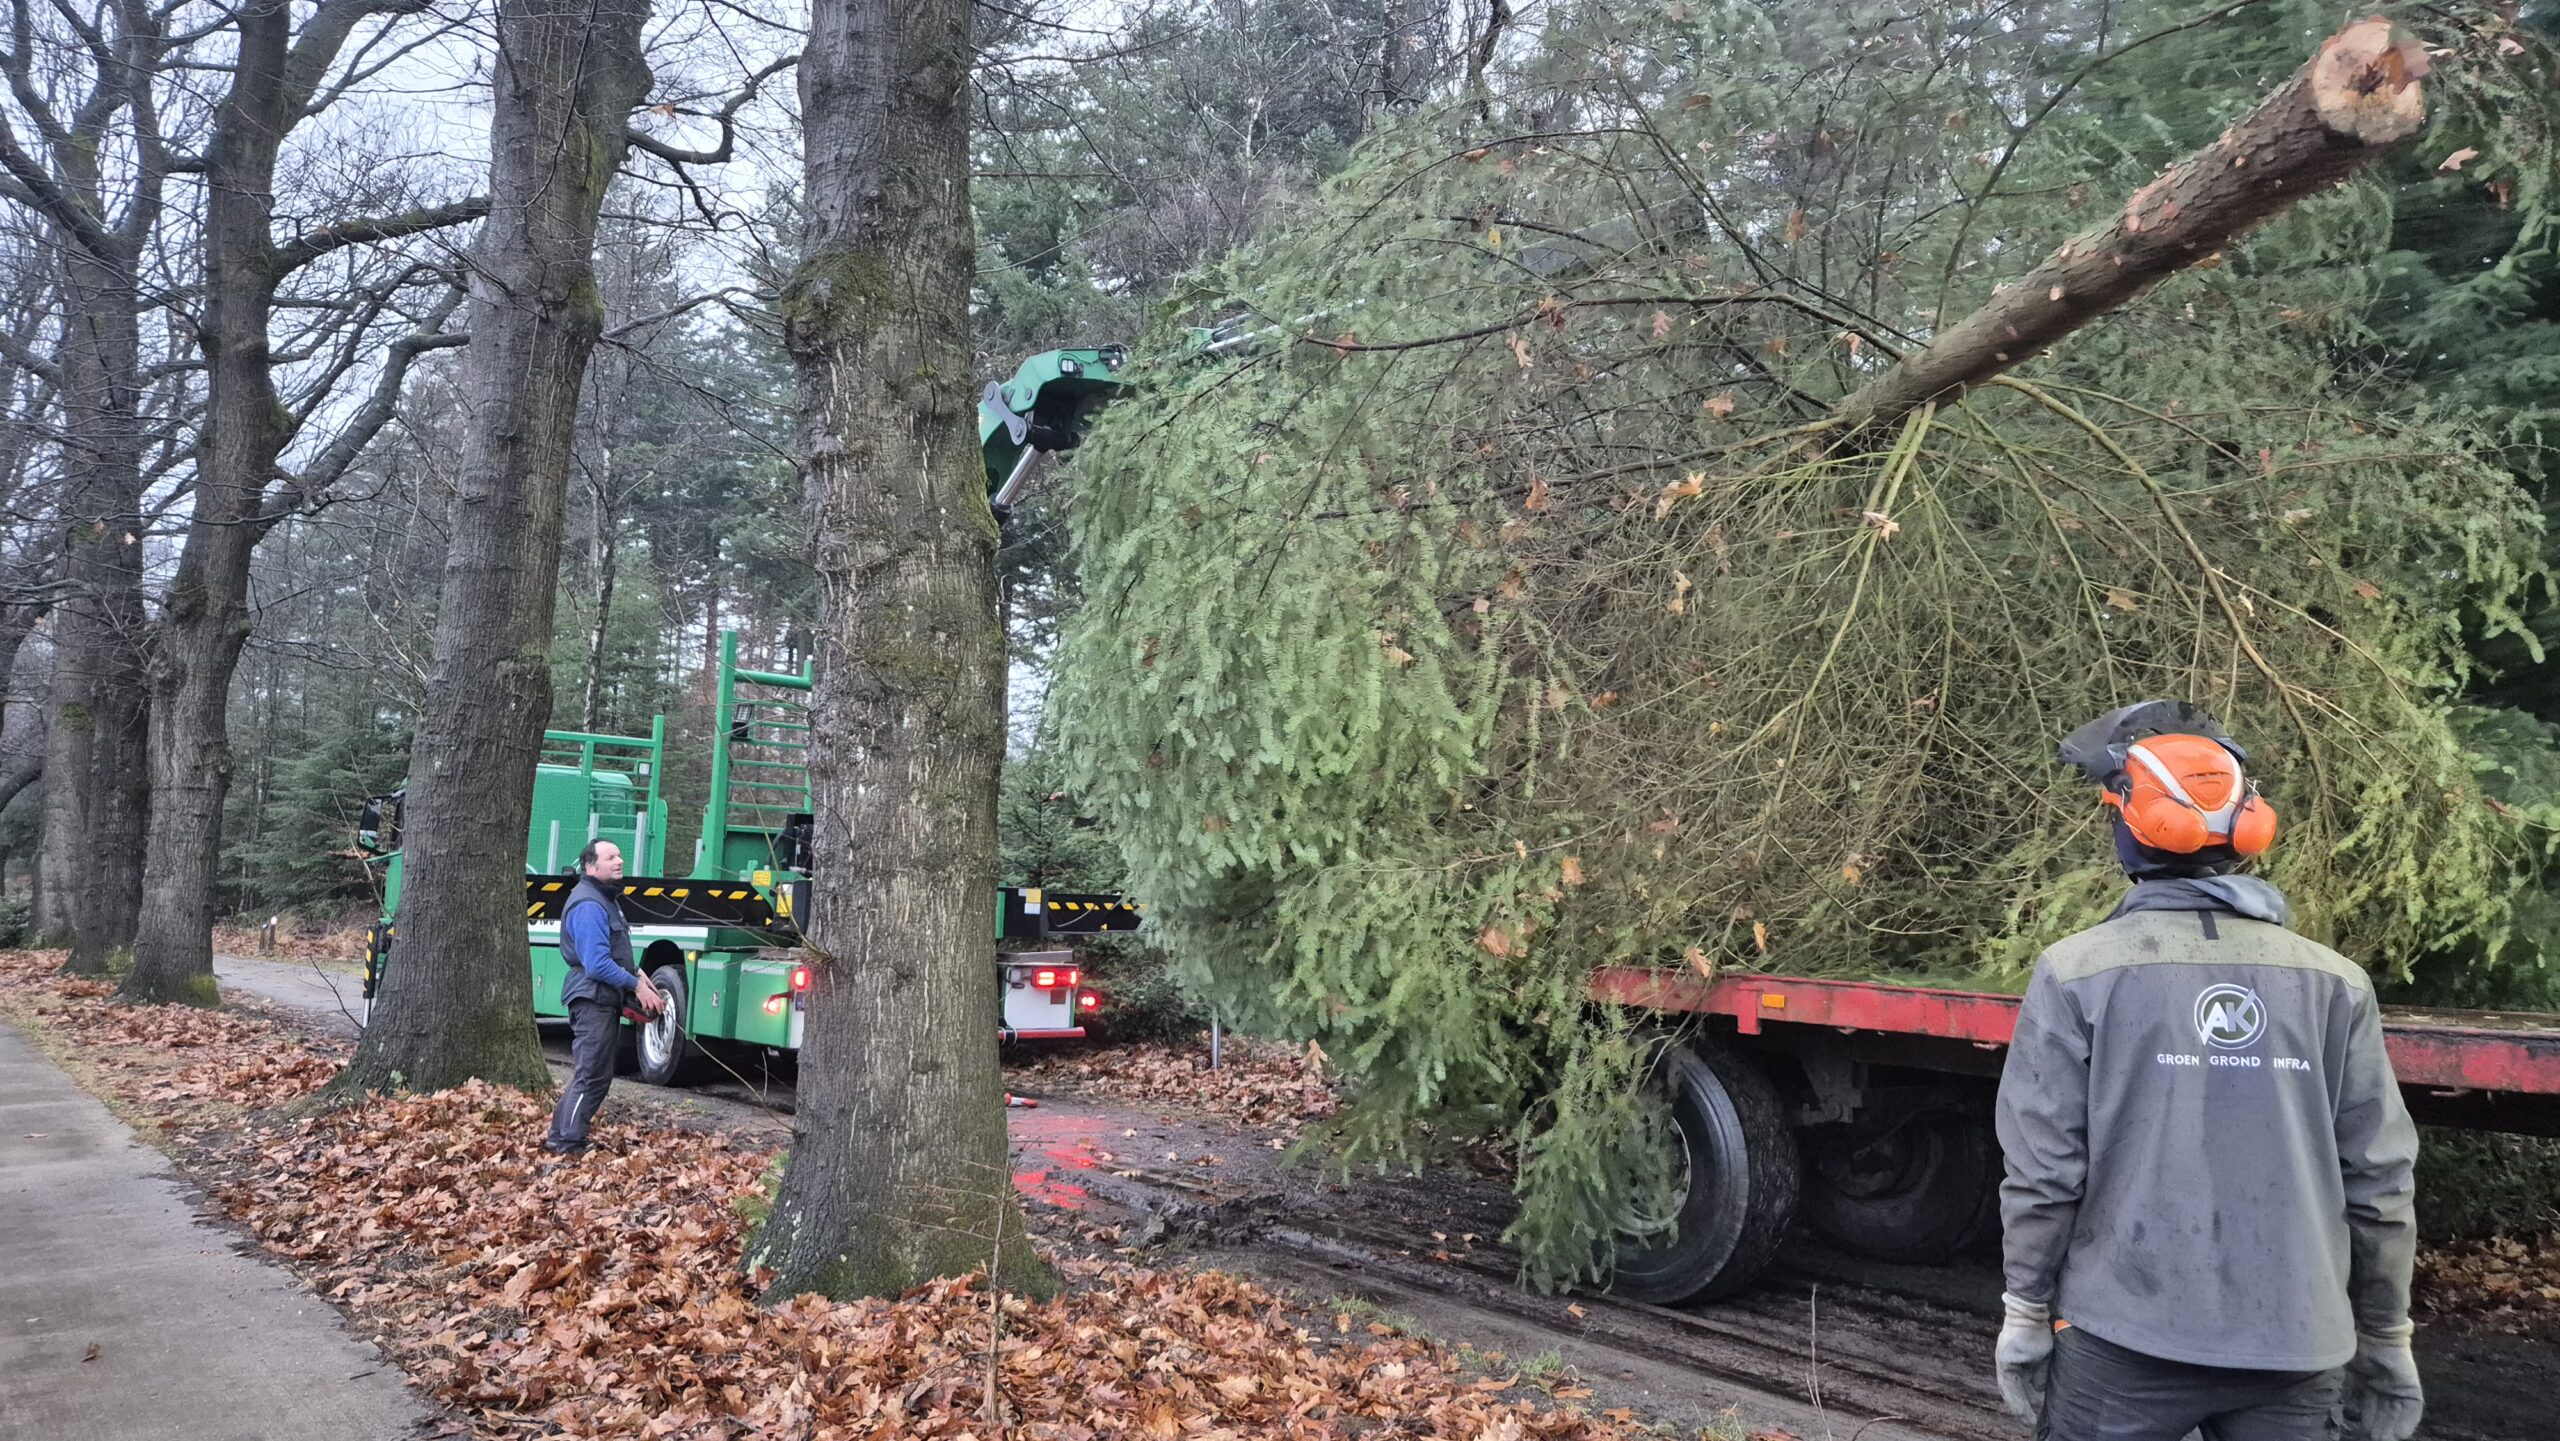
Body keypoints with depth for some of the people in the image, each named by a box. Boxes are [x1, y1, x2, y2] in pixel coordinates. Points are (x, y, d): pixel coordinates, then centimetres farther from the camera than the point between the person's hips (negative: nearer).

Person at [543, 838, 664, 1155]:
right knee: (591, 1076, -8)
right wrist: (636, 985, -19)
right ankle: (569, 1145, -2)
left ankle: (560, 1137, 24)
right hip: (593, 999, -11)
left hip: (605, 1000, 11)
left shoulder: (606, 899, 15)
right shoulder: (588, 906, -19)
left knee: (595, 1075, 16)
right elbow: (598, 965, -24)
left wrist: (636, 973, 10)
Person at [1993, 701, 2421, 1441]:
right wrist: (2383, 1340, 14)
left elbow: (2044, 1172, -9)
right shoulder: (2335, 983, -1)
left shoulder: (2079, 973, -9)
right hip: (2296, 1347, 3)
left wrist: (2026, 1315, 2)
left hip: (2126, 1340, -2)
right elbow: (2379, 1184, 3)